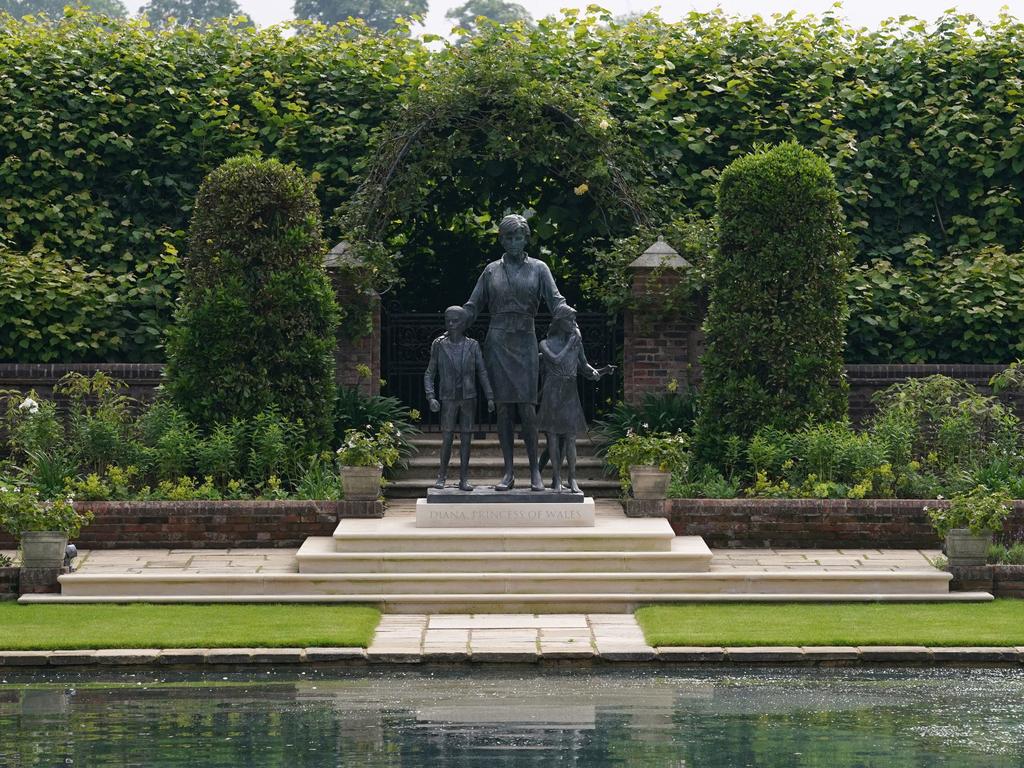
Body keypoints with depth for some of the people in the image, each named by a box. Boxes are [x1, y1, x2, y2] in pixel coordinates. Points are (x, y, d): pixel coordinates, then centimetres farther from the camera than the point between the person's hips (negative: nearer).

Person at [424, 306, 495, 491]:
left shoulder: (472, 346, 0)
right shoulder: (439, 345, -1)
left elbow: (482, 372, 3)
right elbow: (429, 374, 4)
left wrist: (490, 397, -3)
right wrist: (431, 397, -8)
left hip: (468, 398, 1)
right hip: (448, 399, -1)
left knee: (466, 438, 2)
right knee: (447, 438, -5)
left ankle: (464, 479, 7)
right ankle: (442, 476, 10)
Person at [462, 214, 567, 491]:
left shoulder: (538, 269, 7)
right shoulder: (492, 270, 11)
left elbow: (555, 301, -1)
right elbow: (473, 306, 13)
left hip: (525, 341, -1)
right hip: (498, 342, 1)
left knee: (527, 408, -8)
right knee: (503, 408, -1)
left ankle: (535, 470, 0)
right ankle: (509, 472, 1)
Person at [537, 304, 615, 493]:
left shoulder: (576, 342, 11)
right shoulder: (546, 344, 1)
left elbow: (583, 365, 16)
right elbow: (557, 360, -15)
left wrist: (601, 371, -2)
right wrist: (571, 342, -8)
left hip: (570, 394, 3)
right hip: (552, 392, -3)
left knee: (570, 436, -2)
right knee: (553, 435, -3)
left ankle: (572, 480, -1)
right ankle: (557, 479, -1)